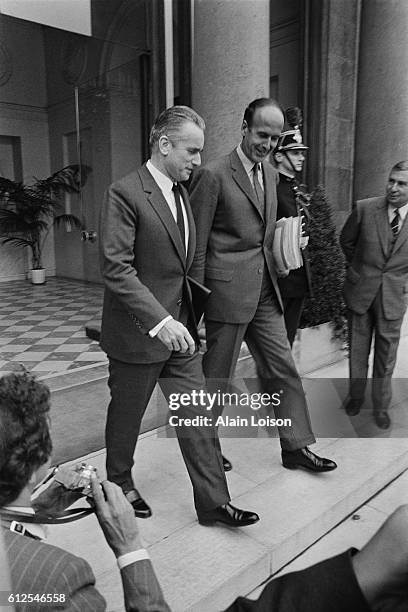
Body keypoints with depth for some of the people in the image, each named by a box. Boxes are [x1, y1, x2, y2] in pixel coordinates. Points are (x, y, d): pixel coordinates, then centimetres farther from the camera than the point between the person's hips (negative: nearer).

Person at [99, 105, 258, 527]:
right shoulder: (124, 194, -16)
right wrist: (160, 322, -29)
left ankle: (213, 502, 22)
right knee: (126, 414, 14)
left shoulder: (180, 192, 10)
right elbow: (116, 269, -22)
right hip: (137, 333, -7)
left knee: (197, 415, 9)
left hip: (179, 327, 7)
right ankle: (119, 484, 40)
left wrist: (184, 318, 13)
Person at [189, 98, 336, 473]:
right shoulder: (213, 175, -11)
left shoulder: (271, 174, 13)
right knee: (217, 376, 7)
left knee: (283, 369, 11)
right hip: (228, 290, -7)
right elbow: (196, 244, -10)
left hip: (265, 290, 7)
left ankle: (296, 447, 25)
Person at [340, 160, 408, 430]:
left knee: (386, 353, 9)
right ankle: (356, 396, 33)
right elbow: (347, 241, 8)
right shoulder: (364, 208, -9)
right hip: (360, 289, 0)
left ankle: (381, 406, 28)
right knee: (357, 348, 12)